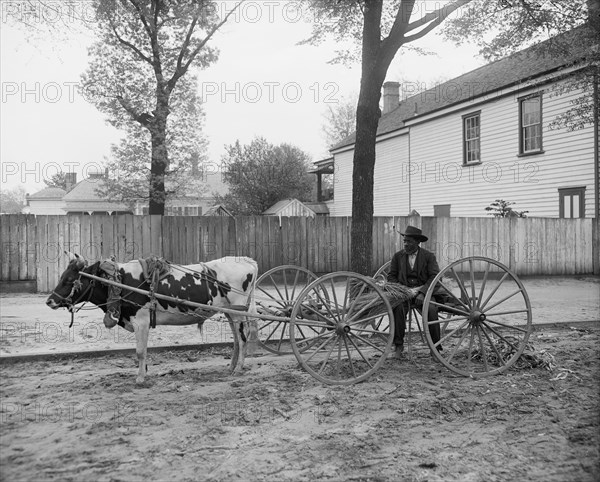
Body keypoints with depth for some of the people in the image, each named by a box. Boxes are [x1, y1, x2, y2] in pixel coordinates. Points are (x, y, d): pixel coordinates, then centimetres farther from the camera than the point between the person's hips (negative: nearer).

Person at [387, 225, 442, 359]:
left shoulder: (429, 256, 3)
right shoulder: (398, 256, 11)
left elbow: (435, 277, -6)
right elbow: (391, 276, 11)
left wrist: (422, 293, -21)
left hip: (423, 292, -1)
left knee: (431, 310, -31)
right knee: (397, 308, -31)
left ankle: (436, 348, -15)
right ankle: (398, 346, -20)